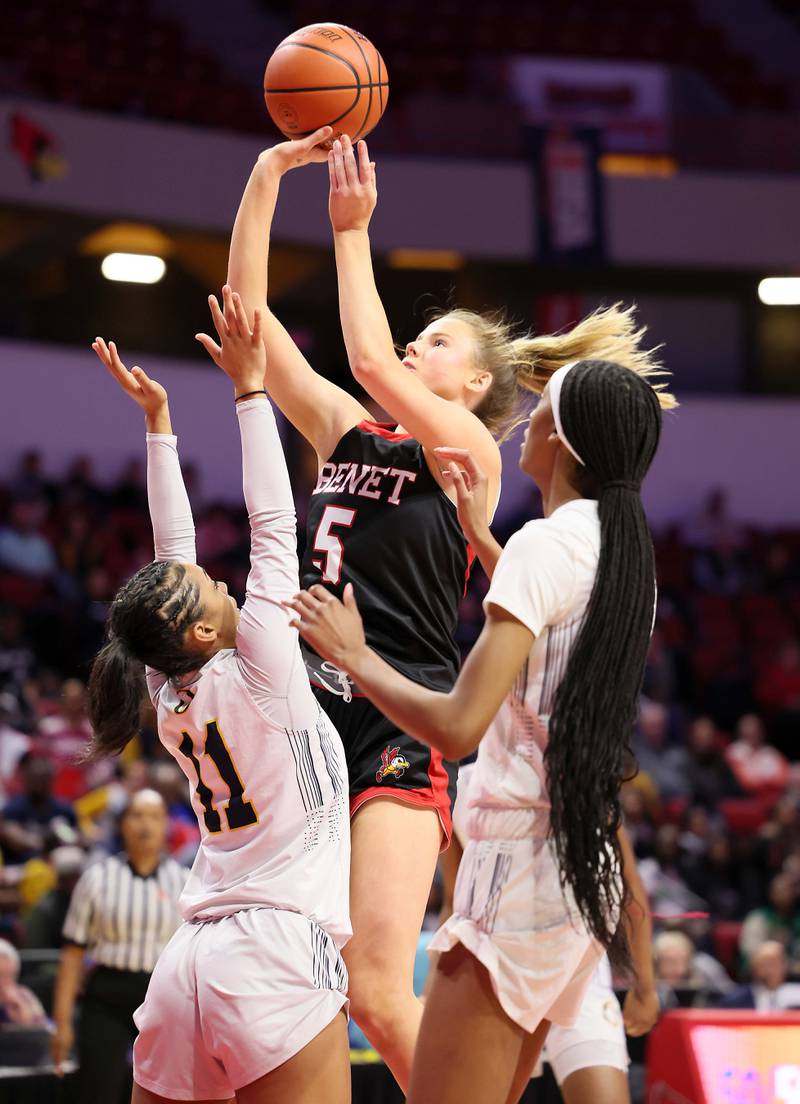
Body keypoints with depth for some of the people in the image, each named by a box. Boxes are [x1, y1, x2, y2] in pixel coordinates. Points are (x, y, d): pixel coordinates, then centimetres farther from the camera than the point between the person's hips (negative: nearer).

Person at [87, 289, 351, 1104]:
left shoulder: (171, 693, 10)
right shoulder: (258, 677, -7)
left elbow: (172, 551, 19)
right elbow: (273, 526, -4)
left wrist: (157, 420, 22)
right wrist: (249, 388, 1)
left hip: (188, 966, 8)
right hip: (277, 959, -7)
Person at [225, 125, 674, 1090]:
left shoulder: (469, 450, 0)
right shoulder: (347, 434, 16)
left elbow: (371, 360, -16)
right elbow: (247, 312, 12)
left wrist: (352, 231, -8)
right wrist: (267, 175, 5)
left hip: (402, 729, -6)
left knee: (378, 993, -16)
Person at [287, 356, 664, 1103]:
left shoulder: (544, 542, -15)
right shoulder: (626, 550, 11)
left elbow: (456, 727, -21)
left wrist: (353, 655, -7)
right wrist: (478, 532, 41)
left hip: (521, 866, -9)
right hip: (586, 867, 9)